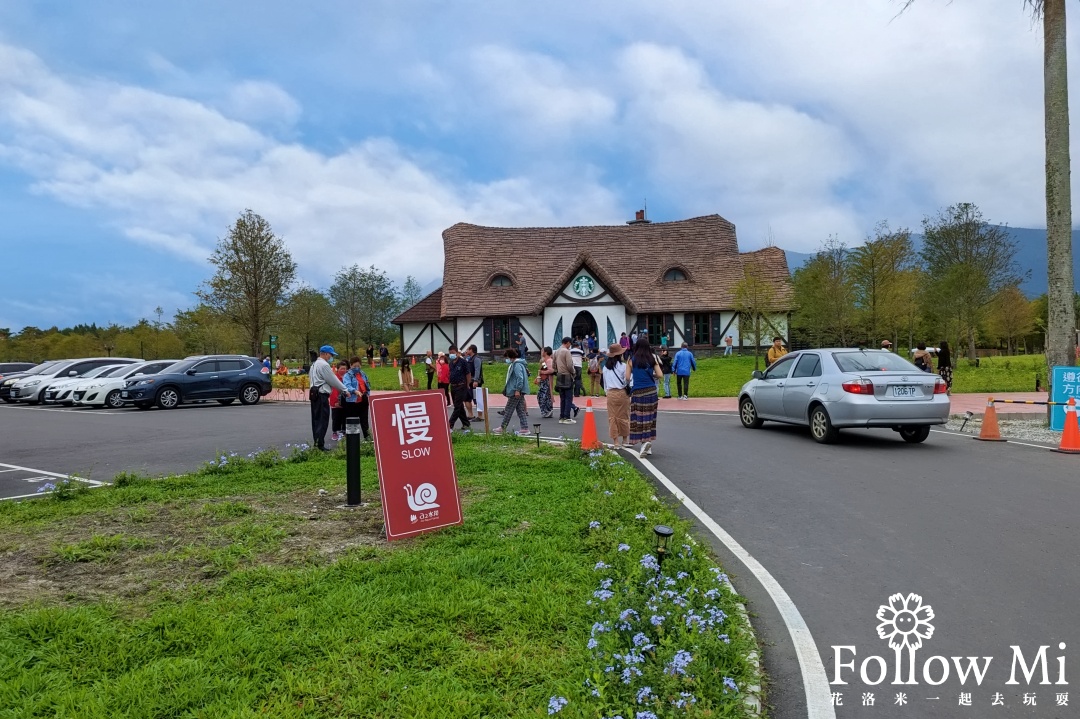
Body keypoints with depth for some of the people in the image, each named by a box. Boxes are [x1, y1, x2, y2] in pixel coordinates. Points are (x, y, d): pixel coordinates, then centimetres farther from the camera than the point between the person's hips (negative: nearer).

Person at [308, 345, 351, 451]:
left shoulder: (314, 364, 18)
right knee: (323, 420, -8)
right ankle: (320, 444, -11)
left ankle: (316, 442, 16)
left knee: (316, 419, 12)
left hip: (314, 394, 10)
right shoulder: (324, 365, -13)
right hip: (322, 395, -10)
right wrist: (345, 390, -3)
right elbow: (333, 380, -13)